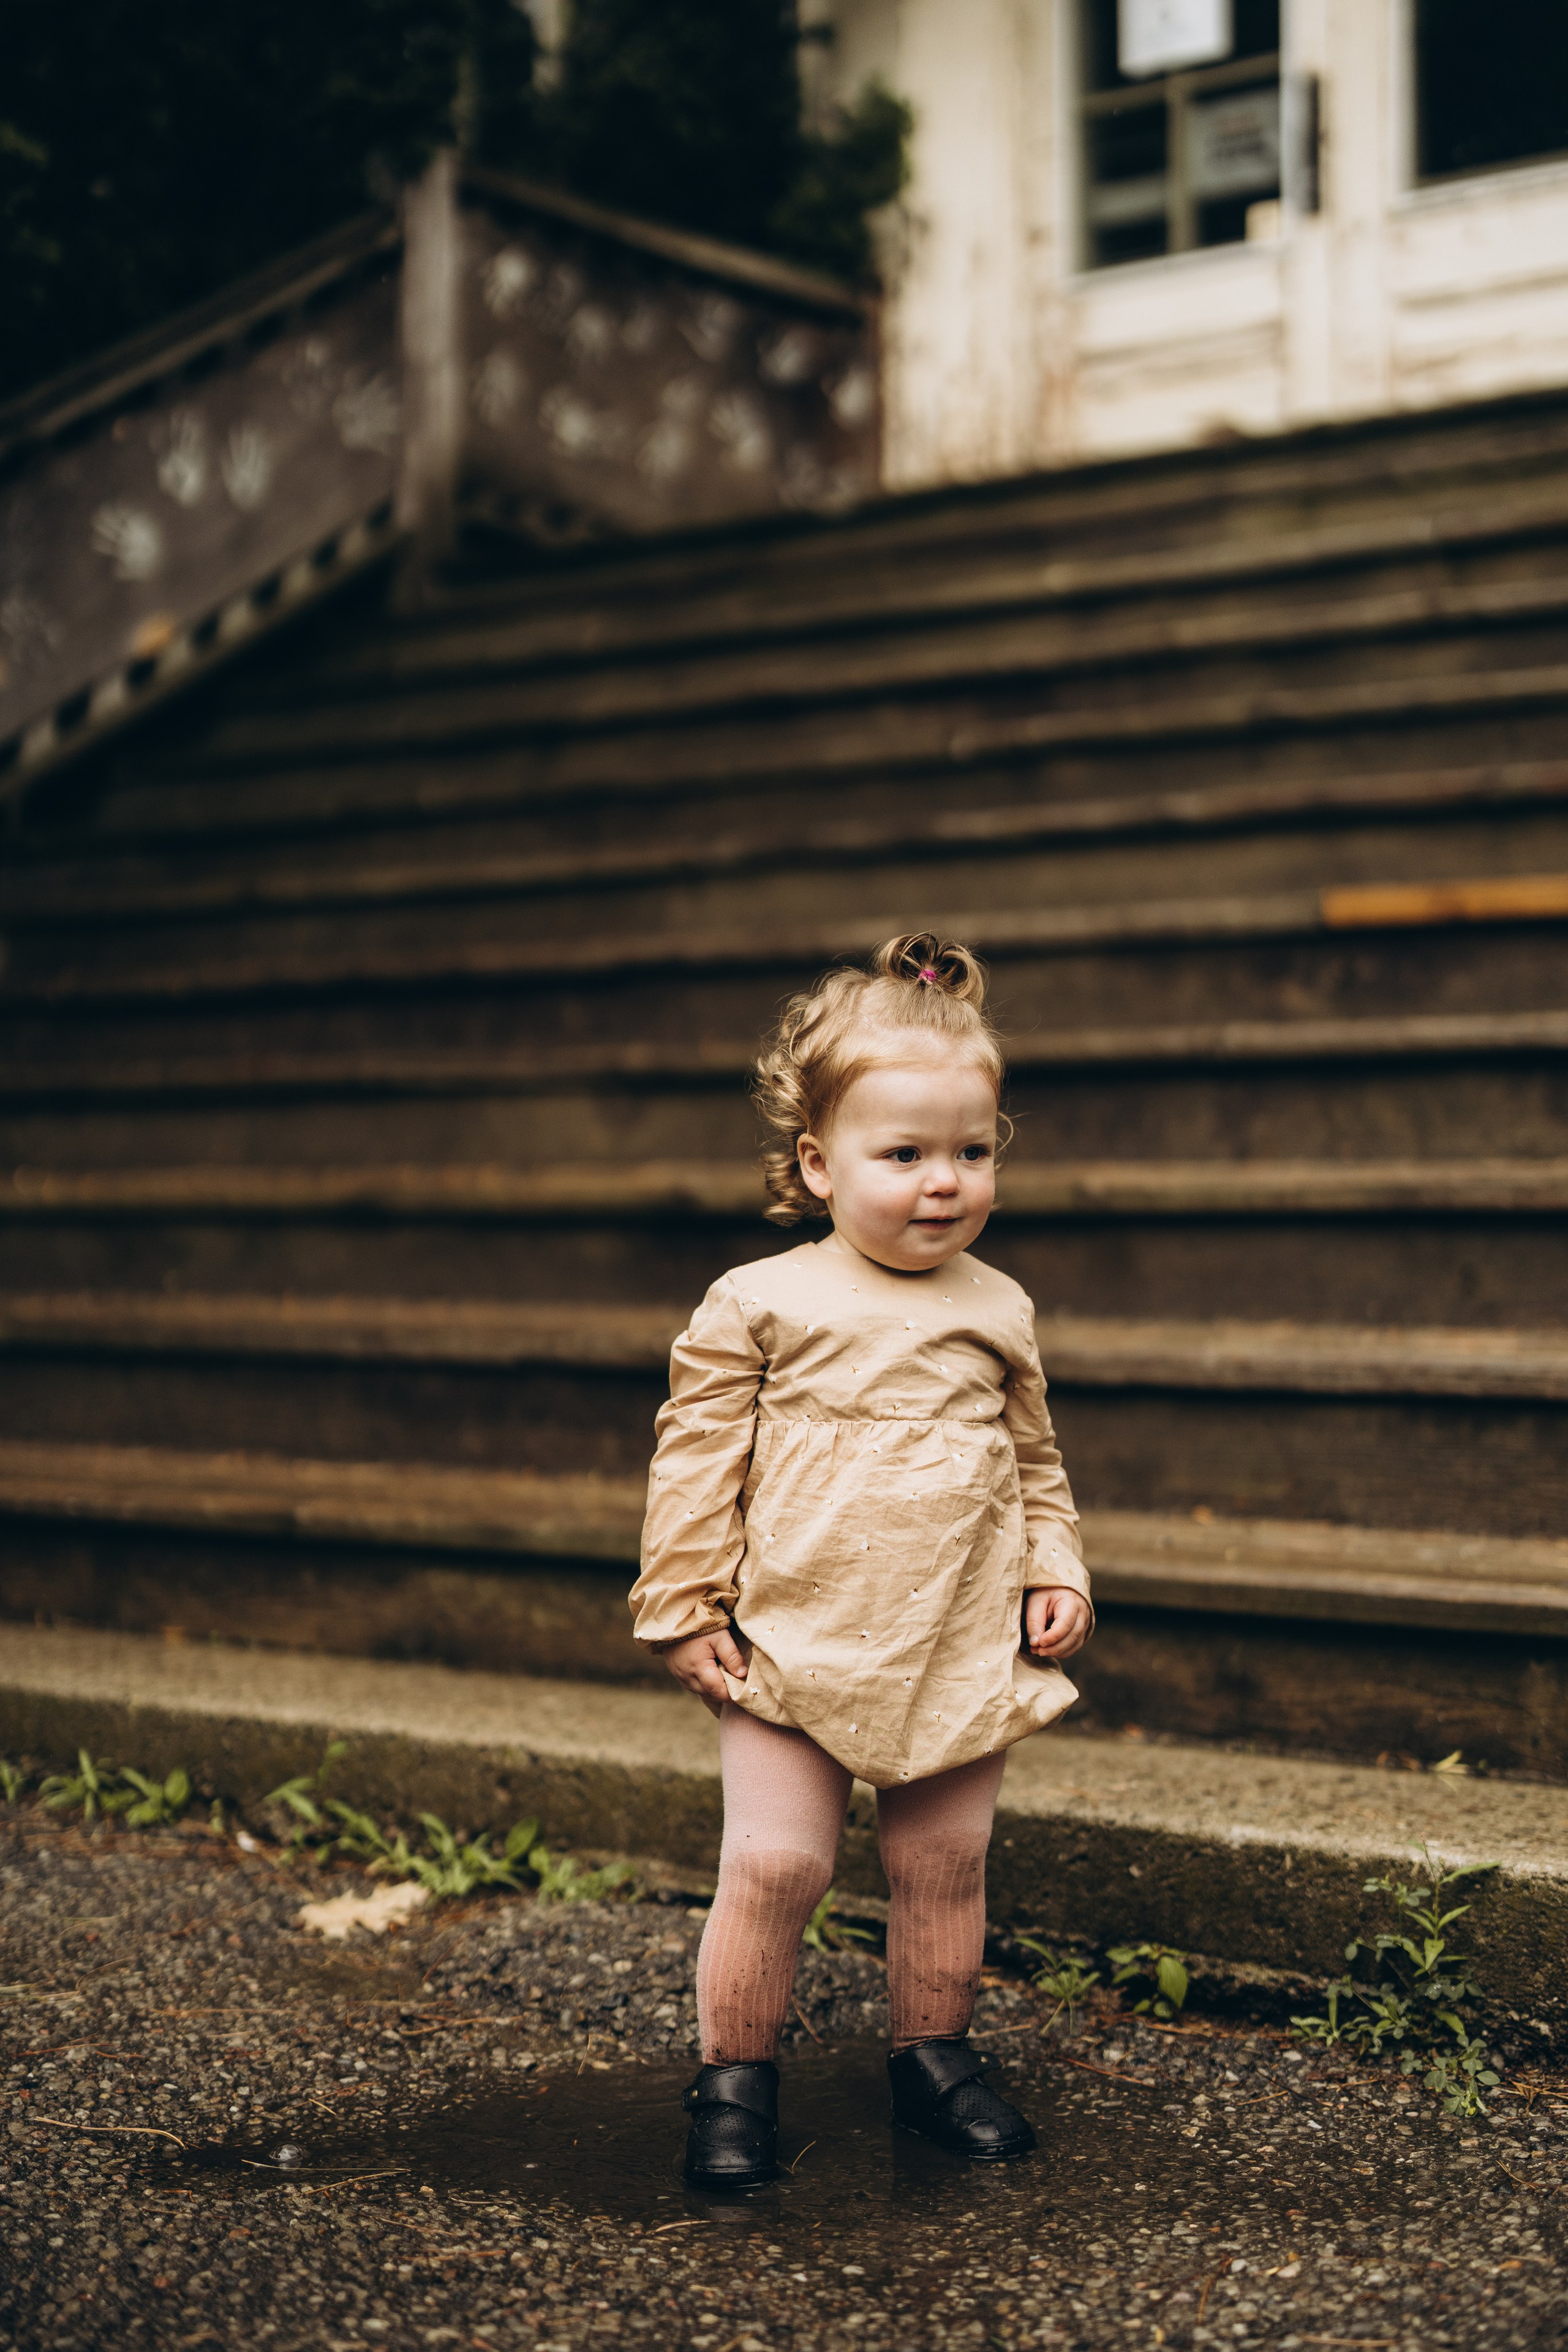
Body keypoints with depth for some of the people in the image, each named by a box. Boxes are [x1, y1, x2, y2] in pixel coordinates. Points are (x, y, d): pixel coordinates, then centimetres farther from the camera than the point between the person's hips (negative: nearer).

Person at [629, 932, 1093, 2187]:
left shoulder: (999, 1313, 5)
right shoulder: (757, 1306, -6)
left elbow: (1035, 1460, 17)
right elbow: (697, 1461, -2)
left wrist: (1056, 1573, 4)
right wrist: (687, 1611, -4)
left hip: (966, 1655, 3)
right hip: (795, 1652, -3)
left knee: (947, 1864, 10)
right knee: (775, 1863, -5)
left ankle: (936, 2051, 30)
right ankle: (735, 2073, 13)